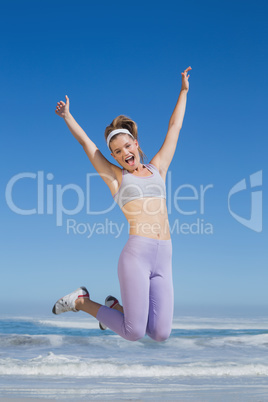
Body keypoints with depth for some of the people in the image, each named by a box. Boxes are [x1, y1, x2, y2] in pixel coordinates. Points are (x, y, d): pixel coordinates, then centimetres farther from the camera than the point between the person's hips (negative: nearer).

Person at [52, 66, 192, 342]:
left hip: (164, 258, 4)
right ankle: (81, 301, 16)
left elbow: (174, 128, 26)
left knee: (160, 334, -4)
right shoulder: (115, 177, 11)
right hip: (136, 253, -4)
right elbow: (86, 143, 17)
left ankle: (116, 306, 24)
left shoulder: (157, 168, 19)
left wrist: (183, 91, 33)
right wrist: (67, 116, 19)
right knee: (134, 333, -8)